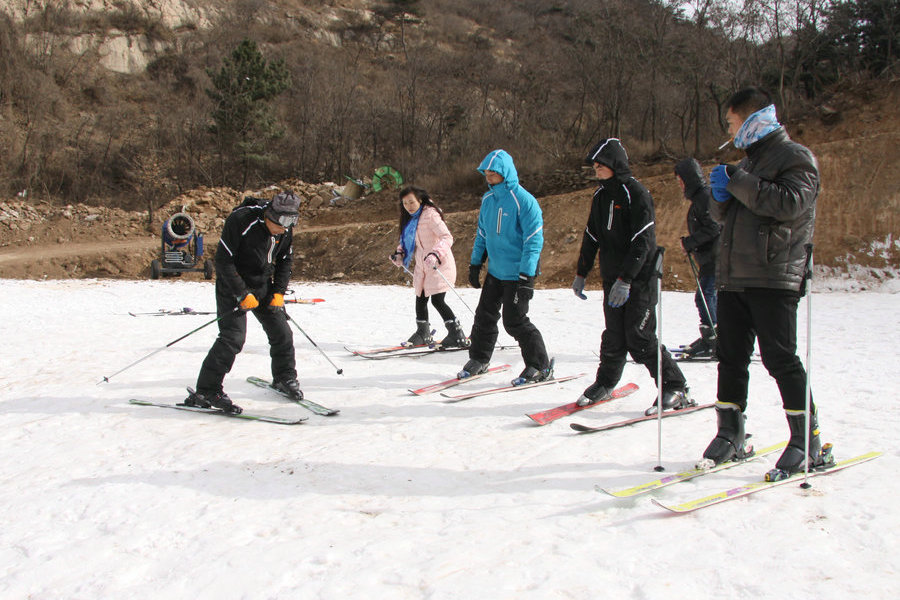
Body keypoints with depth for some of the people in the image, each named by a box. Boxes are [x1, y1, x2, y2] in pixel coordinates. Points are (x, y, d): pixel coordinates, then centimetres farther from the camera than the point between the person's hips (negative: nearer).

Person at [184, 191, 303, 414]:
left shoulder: (286, 230, -5)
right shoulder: (241, 220, -25)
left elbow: (284, 261, 10)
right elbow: (223, 261, -21)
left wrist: (278, 292, -3)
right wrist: (242, 294, -24)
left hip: (263, 286, 6)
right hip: (233, 285, -6)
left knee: (282, 333, 6)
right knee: (233, 337, -18)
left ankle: (285, 378, 30)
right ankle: (206, 391, -10)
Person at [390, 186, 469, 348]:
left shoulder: (430, 215, -15)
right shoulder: (410, 219, 11)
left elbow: (447, 238, -24)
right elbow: (407, 240, 23)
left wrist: (435, 255, -38)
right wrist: (400, 253, 4)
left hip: (439, 266, -8)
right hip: (422, 267, 8)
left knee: (437, 300, -12)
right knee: (420, 300, 14)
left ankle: (458, 336, -4)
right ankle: (423, 333, 32)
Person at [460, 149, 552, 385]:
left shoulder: (524, 201, -16)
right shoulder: (488, 199, 7)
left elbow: (534, 240, -18)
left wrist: (526, 277, -22)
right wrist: (475, 264, 17)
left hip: (516, 274, -7)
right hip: (495, 271, 7)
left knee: (515, 321, -5)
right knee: (485, 315, 11)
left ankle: (540, 366, 9)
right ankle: (479, 359, 28)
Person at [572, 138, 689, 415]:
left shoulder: (636, 193, -12)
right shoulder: (600, 196, 12)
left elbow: (642, 242, -18)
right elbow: (591, 237, 18)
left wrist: (625, 279, -24)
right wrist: (581, 274, 17)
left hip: (639, 279, -6)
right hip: (612, 279, 6)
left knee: (639, 339, -7)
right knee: (614, 337, 8)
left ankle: (676, 390, 6)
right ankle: (605, 384, 25)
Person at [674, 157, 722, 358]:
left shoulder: (706, 196, -14)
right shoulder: (699, 197, 18)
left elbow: (714, 227, -21)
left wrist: (689, 242, -17)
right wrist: (691, 244, 14)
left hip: (713, 257, -10)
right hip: (708, 257, 10)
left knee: (704, 296, -11)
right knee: (707, 297, 14)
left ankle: (711, 342, -9)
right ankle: (710, 339, 23)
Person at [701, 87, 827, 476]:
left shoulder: (796, 158, -2)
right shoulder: (748, 160, 23)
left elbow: (790, 203, -19)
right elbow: (722, 215, 22)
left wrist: (738, 182, -17)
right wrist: (721, 195, 0)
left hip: (774, 278, -7)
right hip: (734, 276, 7)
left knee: (780, 358, -6)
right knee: (731, 357, 6)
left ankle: (806, 439, 6)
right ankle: (730, 436, 14)